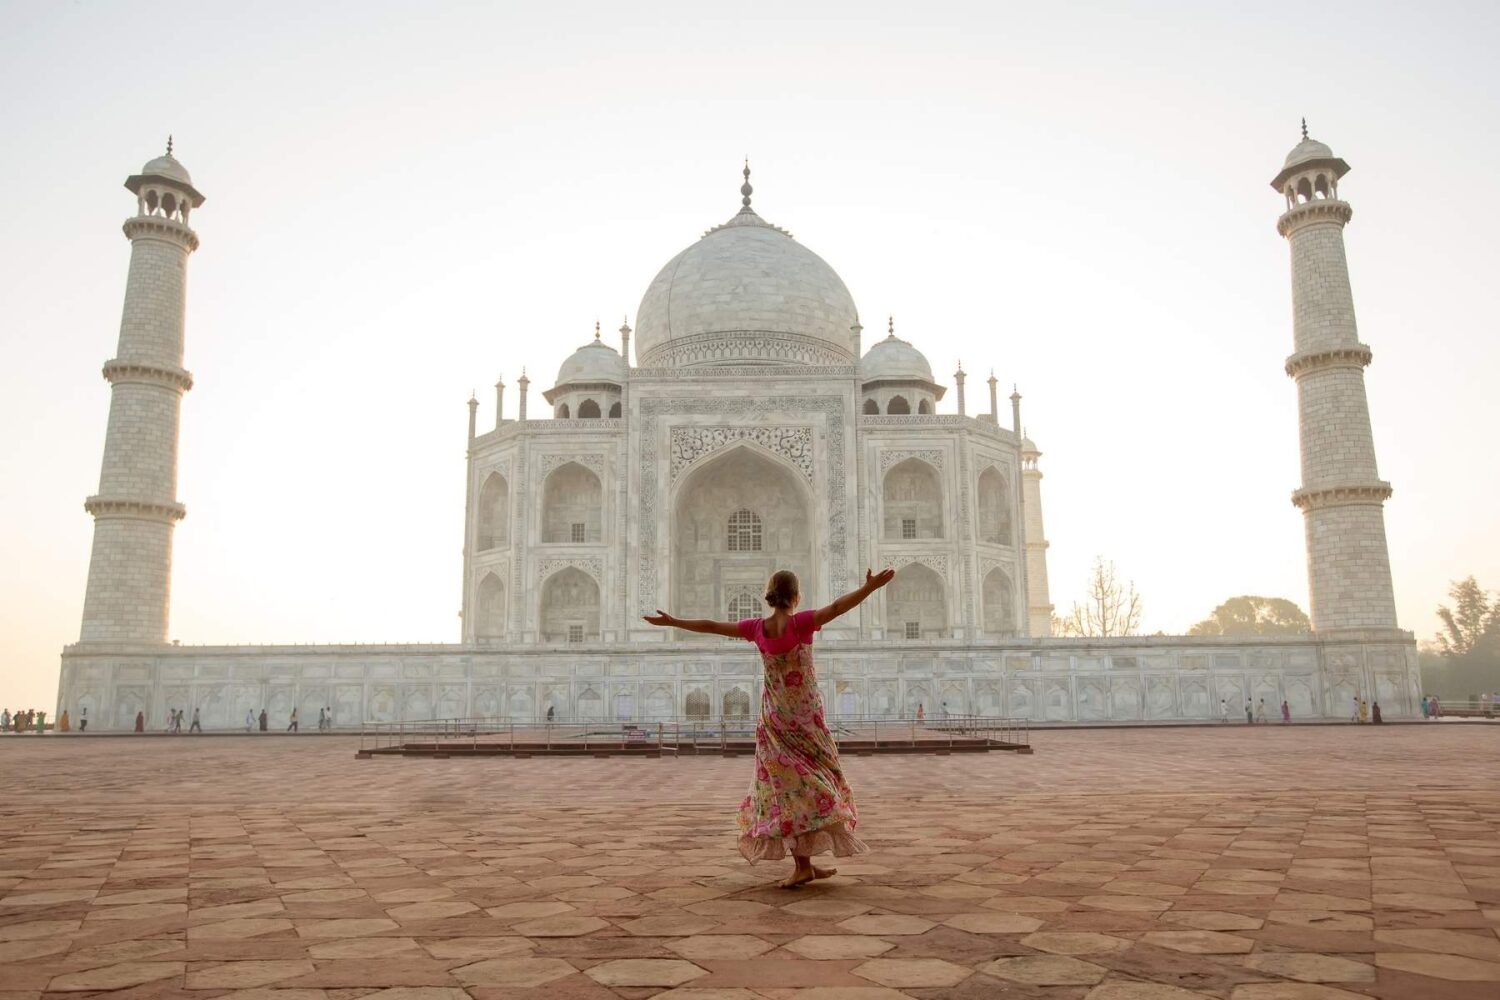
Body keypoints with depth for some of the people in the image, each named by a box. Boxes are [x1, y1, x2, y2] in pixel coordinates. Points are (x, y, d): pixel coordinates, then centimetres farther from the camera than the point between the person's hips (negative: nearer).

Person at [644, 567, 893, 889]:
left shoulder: (756, 628, -4)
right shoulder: (801, 623, -15)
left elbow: (710, 626, 3)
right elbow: (836, 608, -30)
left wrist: (671, 622, 14)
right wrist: (869, 587, -37)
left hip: (775, 718, 4)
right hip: (805, 717, -3)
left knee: (788, 784, 6)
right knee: (809, 781, 6)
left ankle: (804, 864, 5)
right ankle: (803, 863, 3)